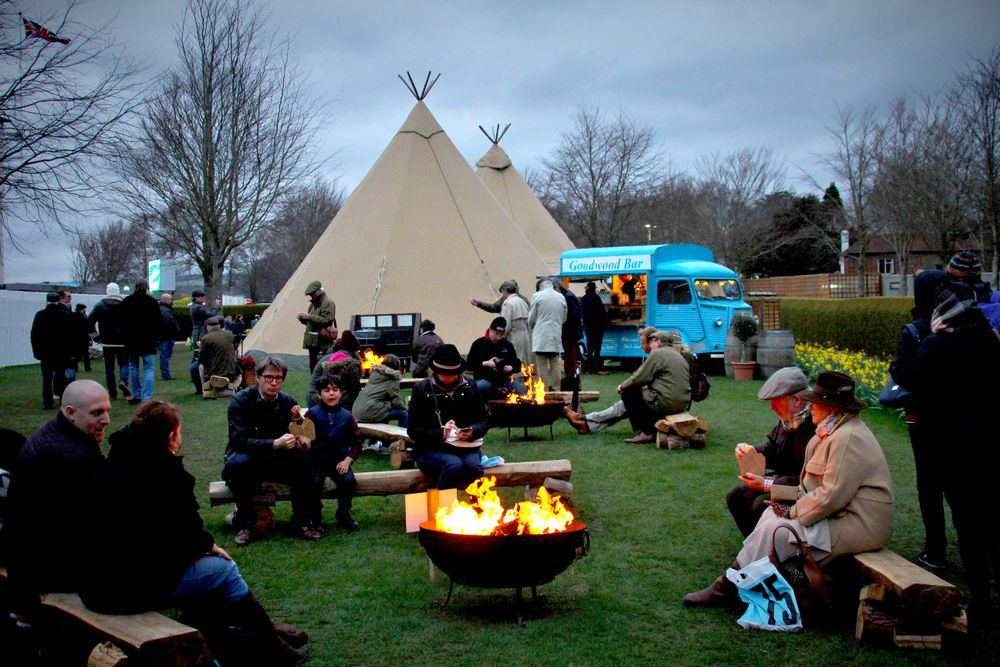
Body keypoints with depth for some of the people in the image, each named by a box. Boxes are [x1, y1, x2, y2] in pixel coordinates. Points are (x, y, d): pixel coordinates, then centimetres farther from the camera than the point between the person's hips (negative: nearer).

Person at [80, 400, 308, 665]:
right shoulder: (164, 469, -16)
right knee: (224, 568, 7)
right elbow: (183, 534, -14)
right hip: (132, 588, -9)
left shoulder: (110, 464, 9)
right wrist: (208, 544, 6)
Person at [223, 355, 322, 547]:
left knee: (306, 460, -23)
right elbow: (240, 439, -25)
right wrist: (275, 444, -38)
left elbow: (296, 438, 0)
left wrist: (300, 443, -27)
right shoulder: (241, 401, -14)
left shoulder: (288, 402, -2)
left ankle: (300, 521, -11)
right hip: (247, 458, -3)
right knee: (239, 462, -37)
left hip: (277, 460, 3)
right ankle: (244, 524, -20)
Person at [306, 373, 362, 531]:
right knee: (314, 481, -28)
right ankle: (315, 516, -1)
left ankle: (343, 515, 3)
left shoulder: (347, 416, 5)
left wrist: (347, 460, -6)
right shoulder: (312, 414, 1)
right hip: (317, 460, -1)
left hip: (339, 461, 2)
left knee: (349, 480, -24)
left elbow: (356, 443, 8)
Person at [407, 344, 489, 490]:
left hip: (465, 447, 3)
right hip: (430, 449, -2)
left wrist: (472, 431, -14)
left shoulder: (469, 387, 7)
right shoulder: (422, 389, -1)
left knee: (474, 466, -31)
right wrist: (441, 434, -20)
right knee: (454, 465, -34)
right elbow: (413, 430, -4)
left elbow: (483, 422, 10)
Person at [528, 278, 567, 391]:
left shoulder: (537, 296, -7)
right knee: (555, 366, 11)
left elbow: (531, 319, -1)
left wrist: (532, 326, 20)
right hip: (556, 336, 4)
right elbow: (564, 318, 13)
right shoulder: (561, 297, 5)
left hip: (541, 337, -4)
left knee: (542, 367, 0)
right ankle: (556, 390, 14)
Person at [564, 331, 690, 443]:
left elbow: (639, 378, -11)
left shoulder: (658, 354, -9)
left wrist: (622, 386, 8)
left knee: (628, 394, 9)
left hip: (665, 403, -9)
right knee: (624, 406, 16)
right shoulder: (678, 356, 20)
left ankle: (646, 432, 7)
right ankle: (587, 423, 20)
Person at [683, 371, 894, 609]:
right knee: (772, 512, 4)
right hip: (842, 513, 10)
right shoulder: (835, 431, 13)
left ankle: (725, 589, -4)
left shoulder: (847, 438, -21)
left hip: (858, 525, -10)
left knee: (775, 531, -18)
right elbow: (829, 488, 15)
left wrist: (793, 513, -13)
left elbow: (833, 496, -24)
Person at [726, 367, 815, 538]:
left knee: (761, 504, -27)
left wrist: (766, 485, -27)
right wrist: (750, 451, -6)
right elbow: (771, 450, 16)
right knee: (735, 497, 2)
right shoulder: (787, 420, 0)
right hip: (782, 482, 9)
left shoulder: (815, 427, -27)